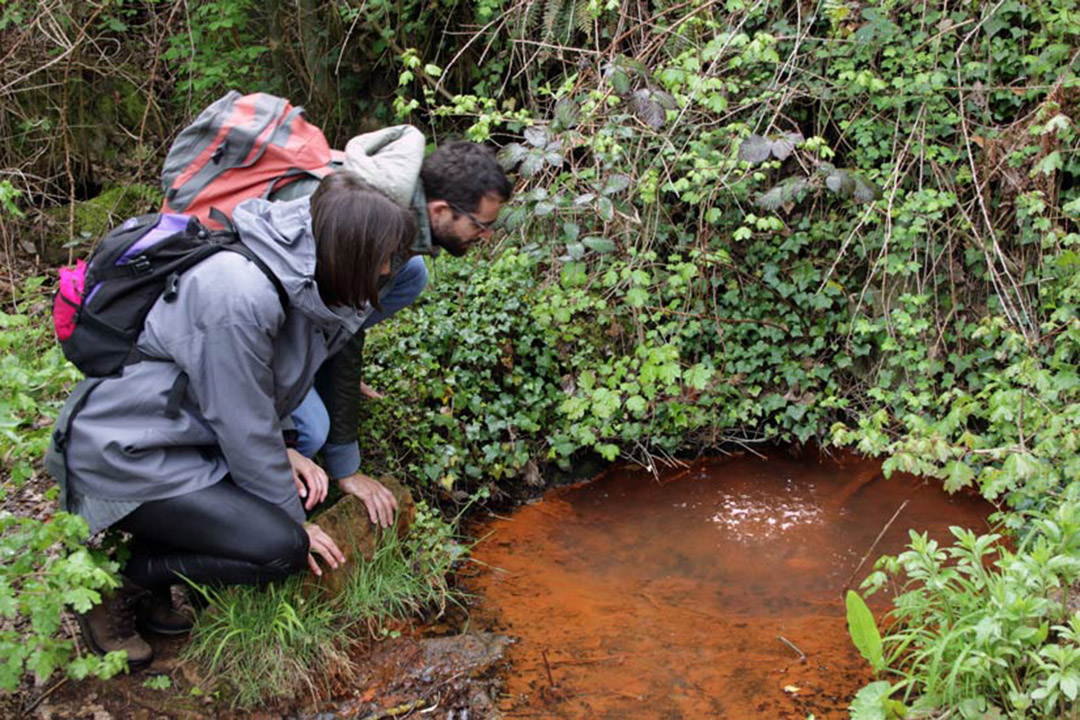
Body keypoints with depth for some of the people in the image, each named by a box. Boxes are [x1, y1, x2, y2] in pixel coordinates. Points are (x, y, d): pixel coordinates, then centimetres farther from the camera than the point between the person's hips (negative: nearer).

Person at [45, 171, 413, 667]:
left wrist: (282, 452, -3)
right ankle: (116, 580, -2)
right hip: (122, 453, -10)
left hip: (181, 432, 10)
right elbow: (244, 425, -20)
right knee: (283, 547, -16)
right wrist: (292, 518, -8)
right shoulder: (239, 296, -29)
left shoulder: (300, 277, -1)